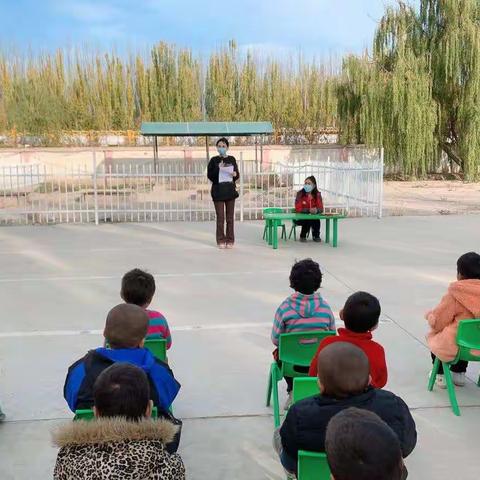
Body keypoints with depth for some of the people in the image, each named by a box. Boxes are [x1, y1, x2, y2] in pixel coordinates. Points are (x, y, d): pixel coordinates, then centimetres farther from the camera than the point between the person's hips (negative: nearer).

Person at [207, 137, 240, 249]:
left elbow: (237, 175, 14)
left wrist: (235, 174, -9)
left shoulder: (232, 159, 7)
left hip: (230, 190, 2)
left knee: (230, 217, 5)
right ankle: (221, 241, 7)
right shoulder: (214, 160, 1)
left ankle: (230, 240, 12)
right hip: (218, 190, -2)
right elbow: (209, 175, -3)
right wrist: (218, 168, -16)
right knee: (220, 217, -1)